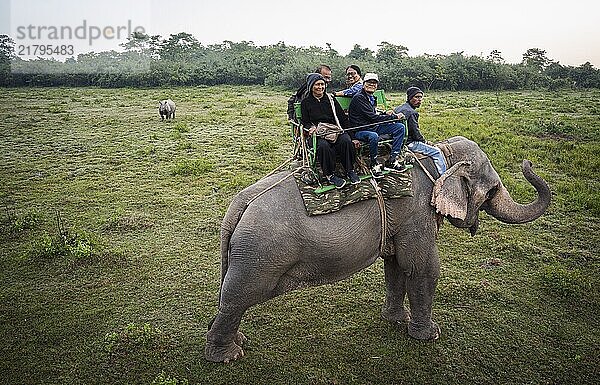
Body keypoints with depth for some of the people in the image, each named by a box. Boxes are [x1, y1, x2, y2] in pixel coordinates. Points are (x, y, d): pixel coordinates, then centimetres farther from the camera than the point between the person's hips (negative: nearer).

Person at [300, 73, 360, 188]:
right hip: (318, 134, -2)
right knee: (323, 146, -37)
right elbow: (305, 122, 8)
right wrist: (311, 128, -17)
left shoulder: (331, 99, 18)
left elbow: (343, 118, 15)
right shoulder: (306, 102, 13)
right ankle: (330, 175, -21)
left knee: (346, 141, -31)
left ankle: (350, 170, -14)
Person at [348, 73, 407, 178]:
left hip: (374, 127, 9)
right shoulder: (358, 98, -13)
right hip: (360, 130, -9)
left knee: (400, 127, -3)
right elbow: (372, 117, -20)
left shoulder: (372, 98, 16)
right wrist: (395, 117, -13)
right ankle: (374, 163, -15)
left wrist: (385, 115, 0)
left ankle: (393, 159, -6)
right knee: (373, 136, -41)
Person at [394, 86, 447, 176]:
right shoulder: (411, 112, -18)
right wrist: (424, 141, -1)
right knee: (436, 152, -5)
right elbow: (415, 131, -18)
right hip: (409, 143, -11)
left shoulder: (398, 108, 13)